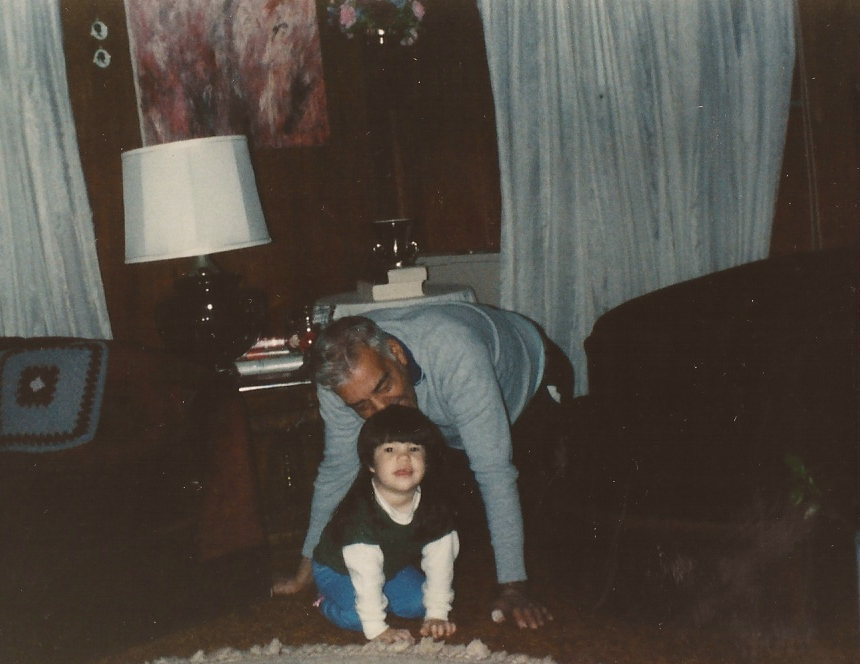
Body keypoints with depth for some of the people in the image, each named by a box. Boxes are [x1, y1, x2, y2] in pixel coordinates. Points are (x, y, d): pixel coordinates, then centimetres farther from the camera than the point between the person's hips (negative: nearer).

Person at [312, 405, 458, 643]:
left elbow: (440, 561, -15)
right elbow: (365, 572, -36)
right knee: (355, 616, -26)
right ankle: (328, 601, 6)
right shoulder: (361, 510, -37)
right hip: (337, 569, -5)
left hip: (393, 566, 5)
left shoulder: (434, 505, -22)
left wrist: (437, 614, -16)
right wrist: (376, 629, -35)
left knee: (418, 603, -13)